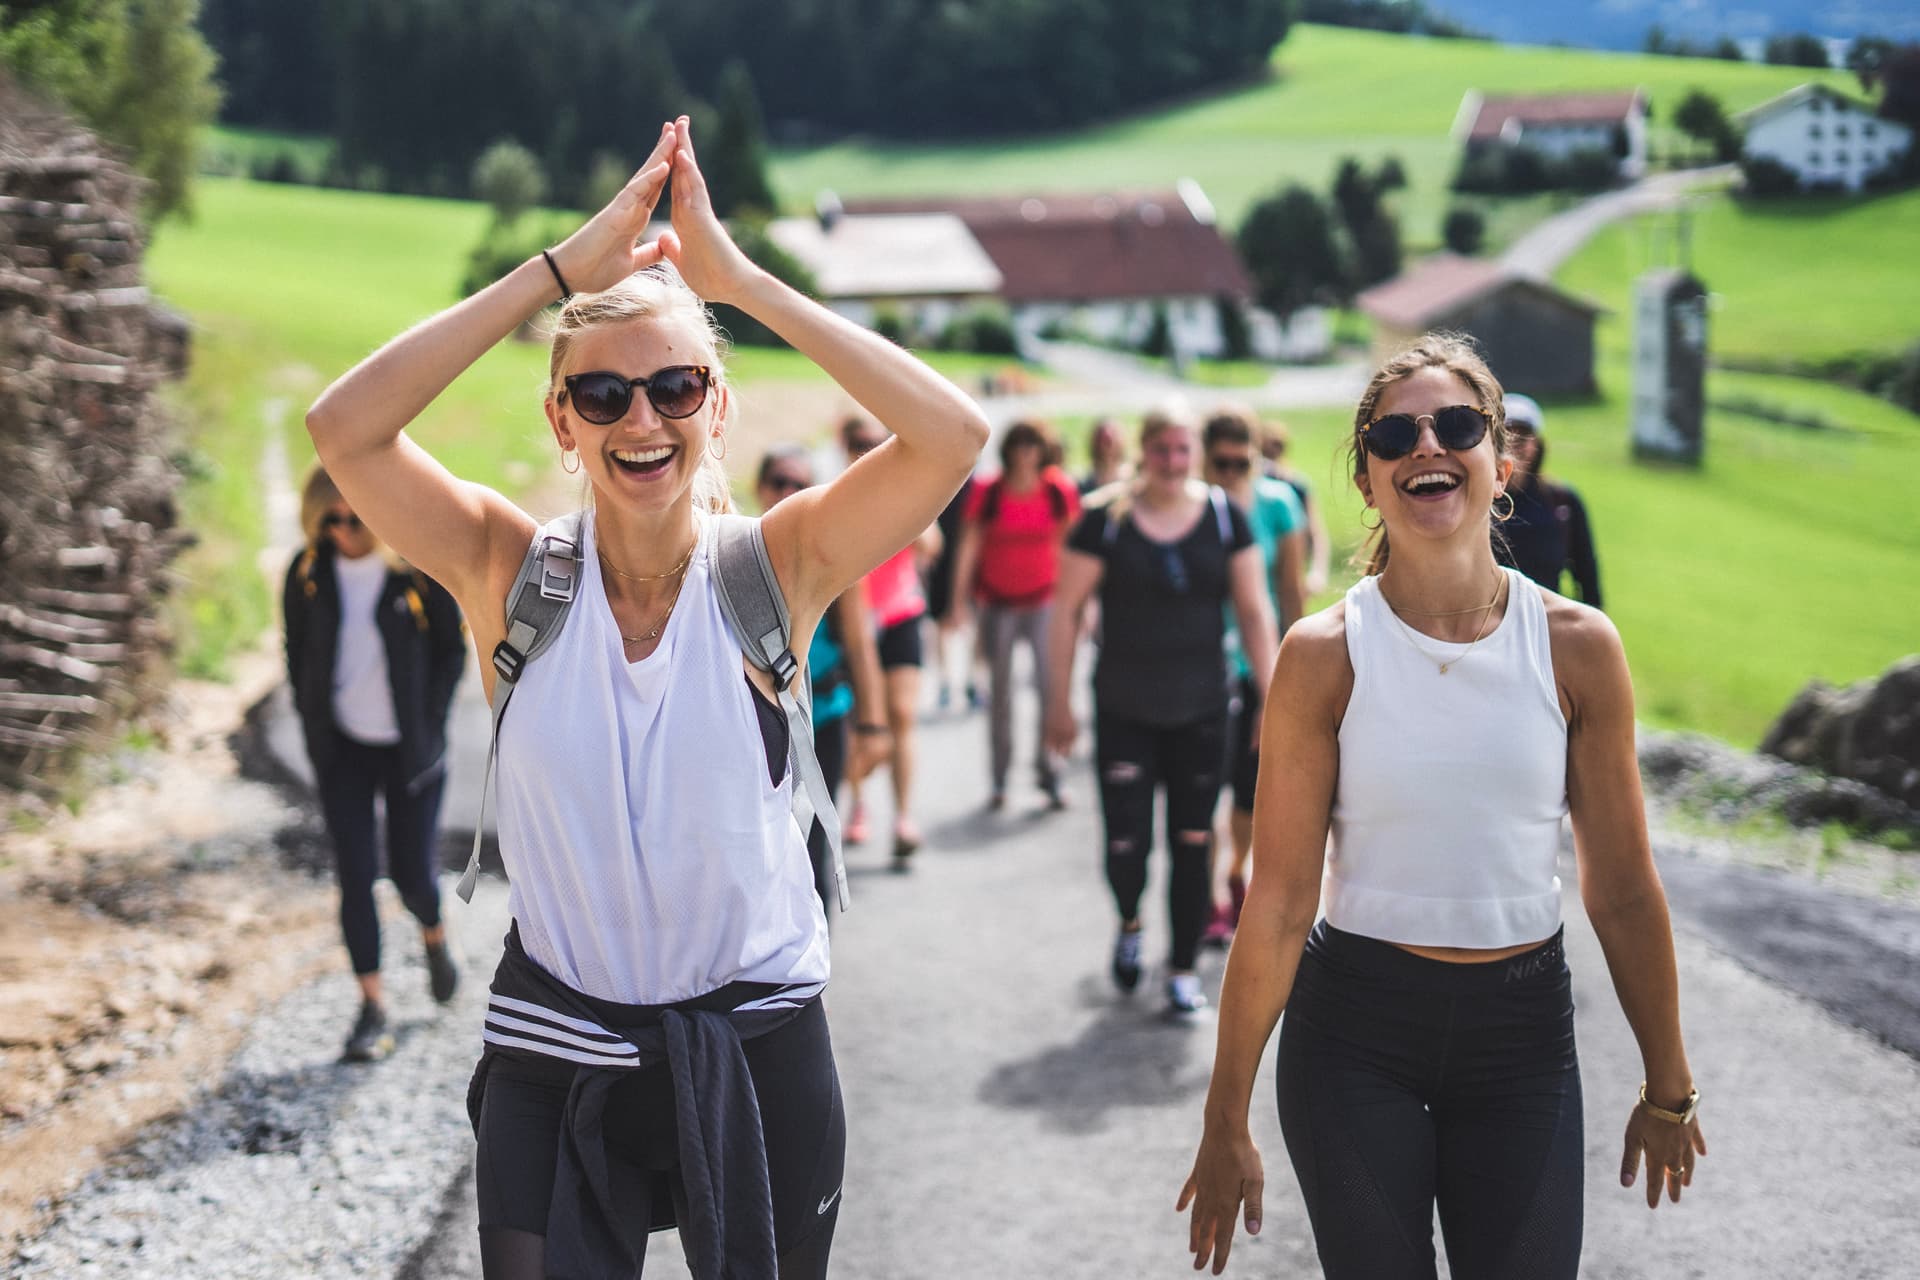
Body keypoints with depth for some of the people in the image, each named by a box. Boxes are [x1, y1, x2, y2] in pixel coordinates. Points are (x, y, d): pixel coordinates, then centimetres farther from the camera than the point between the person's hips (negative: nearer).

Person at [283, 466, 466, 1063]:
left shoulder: (420, 569, -11)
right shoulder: (308, 573, -4)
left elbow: (453, 649, -1)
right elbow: (297, 654, 9)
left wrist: (429, 723, -7)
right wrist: (313, 730, 3)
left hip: (410, 748, -2)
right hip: (342, 748, 2)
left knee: (412, 871, 3)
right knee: (354, 874, -2)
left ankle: (434, 936, 38)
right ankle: (372, 1007, 6)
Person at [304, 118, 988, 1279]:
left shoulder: (775, 572, -8)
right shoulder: (512, 574, -6)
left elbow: (953, 435, -22)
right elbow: (344, 427, -20)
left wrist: (738, 278, -21)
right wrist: (564, 269, -21)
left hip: (758, 1049, 0)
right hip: (556, 1060, 0)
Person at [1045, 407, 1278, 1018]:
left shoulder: (1223, 516, 1)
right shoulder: (1106, 519, -5)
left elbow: (1254, 612, 4)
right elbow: (1065, 610, -1)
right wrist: (1059, 703, -2)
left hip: (1200, 709, 2)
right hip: (1124, 710, -2)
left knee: (1192, 843, 5)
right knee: (1126, 841, -5)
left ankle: (1183, 969, 19)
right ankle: (1129, 924, 27)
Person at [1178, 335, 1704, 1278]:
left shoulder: (1577, 646, -4)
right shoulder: (1324, 654, -10)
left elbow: (1623, 890, 2)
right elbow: (1278, 903, -9)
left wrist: (1669, 1089, 8)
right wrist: (1226, 1121, -8)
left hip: (1524, 1026, 2)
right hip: (1357, 1030, -2)